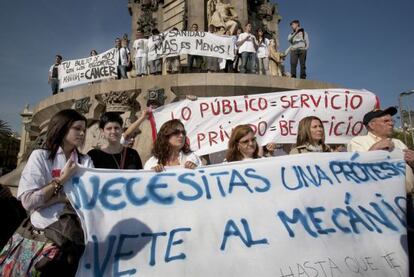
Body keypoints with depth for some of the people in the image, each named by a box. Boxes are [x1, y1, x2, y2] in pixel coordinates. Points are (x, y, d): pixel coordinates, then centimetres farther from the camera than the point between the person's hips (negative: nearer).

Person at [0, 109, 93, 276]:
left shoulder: (86, 161, 9)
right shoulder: (40, 156, 0)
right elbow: (28, 201, -11)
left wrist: (56, 197, -14)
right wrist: (62, 180, -12)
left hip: (72, 234, 2)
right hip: (40, 232, -1)